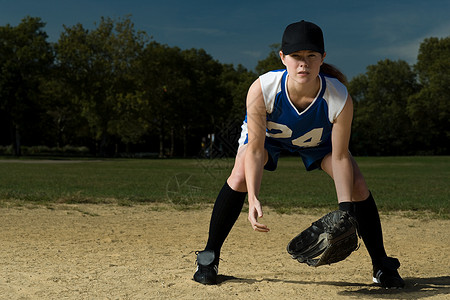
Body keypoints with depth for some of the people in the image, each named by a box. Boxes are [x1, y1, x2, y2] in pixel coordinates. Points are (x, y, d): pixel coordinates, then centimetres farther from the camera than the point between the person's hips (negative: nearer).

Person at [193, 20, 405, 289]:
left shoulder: (340, 99, -38)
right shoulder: (262, 90, -40)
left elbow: (340, 157, -26)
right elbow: (255, 149, -32)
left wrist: (345, 210, -32)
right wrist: (253, 199, -42)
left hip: (319, 140, 1)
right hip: (267, 133, -1)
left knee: (357, 187, -13)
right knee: (239, 178, -24)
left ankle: (382, 266, 7)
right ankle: (209, 258, -5)